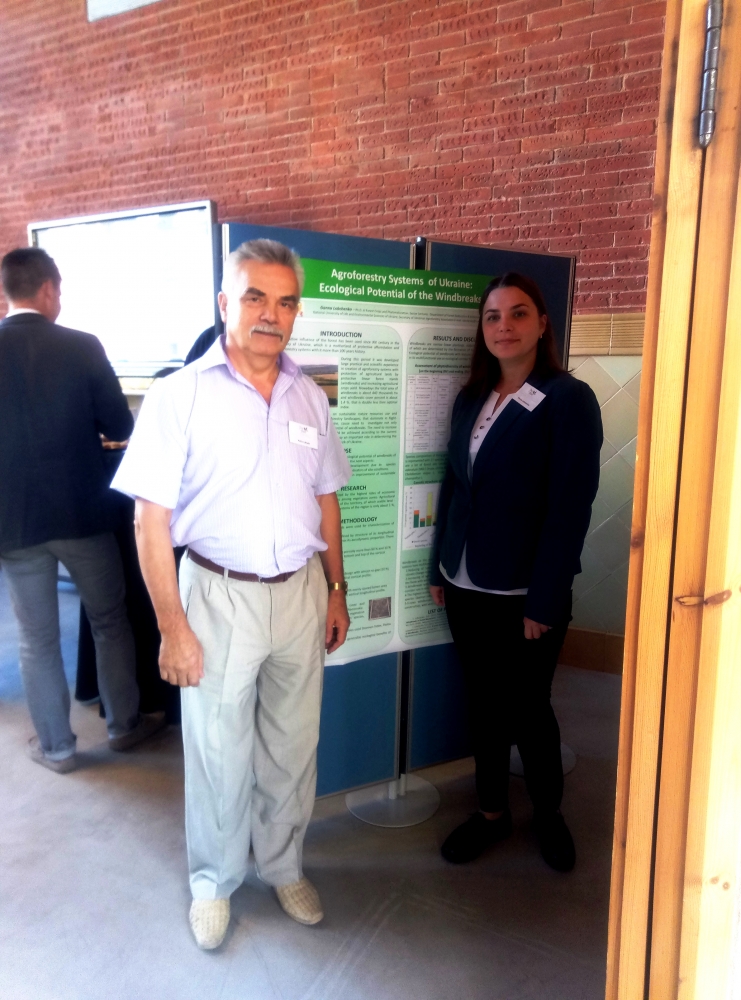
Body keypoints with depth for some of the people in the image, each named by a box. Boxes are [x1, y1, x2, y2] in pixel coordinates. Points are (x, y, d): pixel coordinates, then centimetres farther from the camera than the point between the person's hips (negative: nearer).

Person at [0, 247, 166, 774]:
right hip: (82, 512, -1)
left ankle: (57, 746, 26)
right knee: (110, 623, 17)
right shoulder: (82, 347, -10)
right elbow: (121, 426, -4)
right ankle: (125, 724, 30)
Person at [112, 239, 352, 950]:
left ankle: (283, 865, 41)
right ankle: (214, 881, 37)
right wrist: (173, 626, -12)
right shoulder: (179, 395, -10)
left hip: (301, 592, 4)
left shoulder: (309, 397, 4)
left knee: (293, 745, 16)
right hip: (219, 595, -4)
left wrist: (336, 590, 11)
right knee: (220, 751, 11)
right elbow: (152, 519, -10)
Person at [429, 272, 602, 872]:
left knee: (527, 708, 10)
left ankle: (550, 813, 36)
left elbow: (570, 509, -16)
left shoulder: (568, 400, -11)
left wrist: (544, 602, -17)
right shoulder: (470, 399, 7)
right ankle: (492, 812, 36)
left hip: (524, 594, -5)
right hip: (466, 586, 5)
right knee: (484, 705, 16)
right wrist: (439, 568, 10)